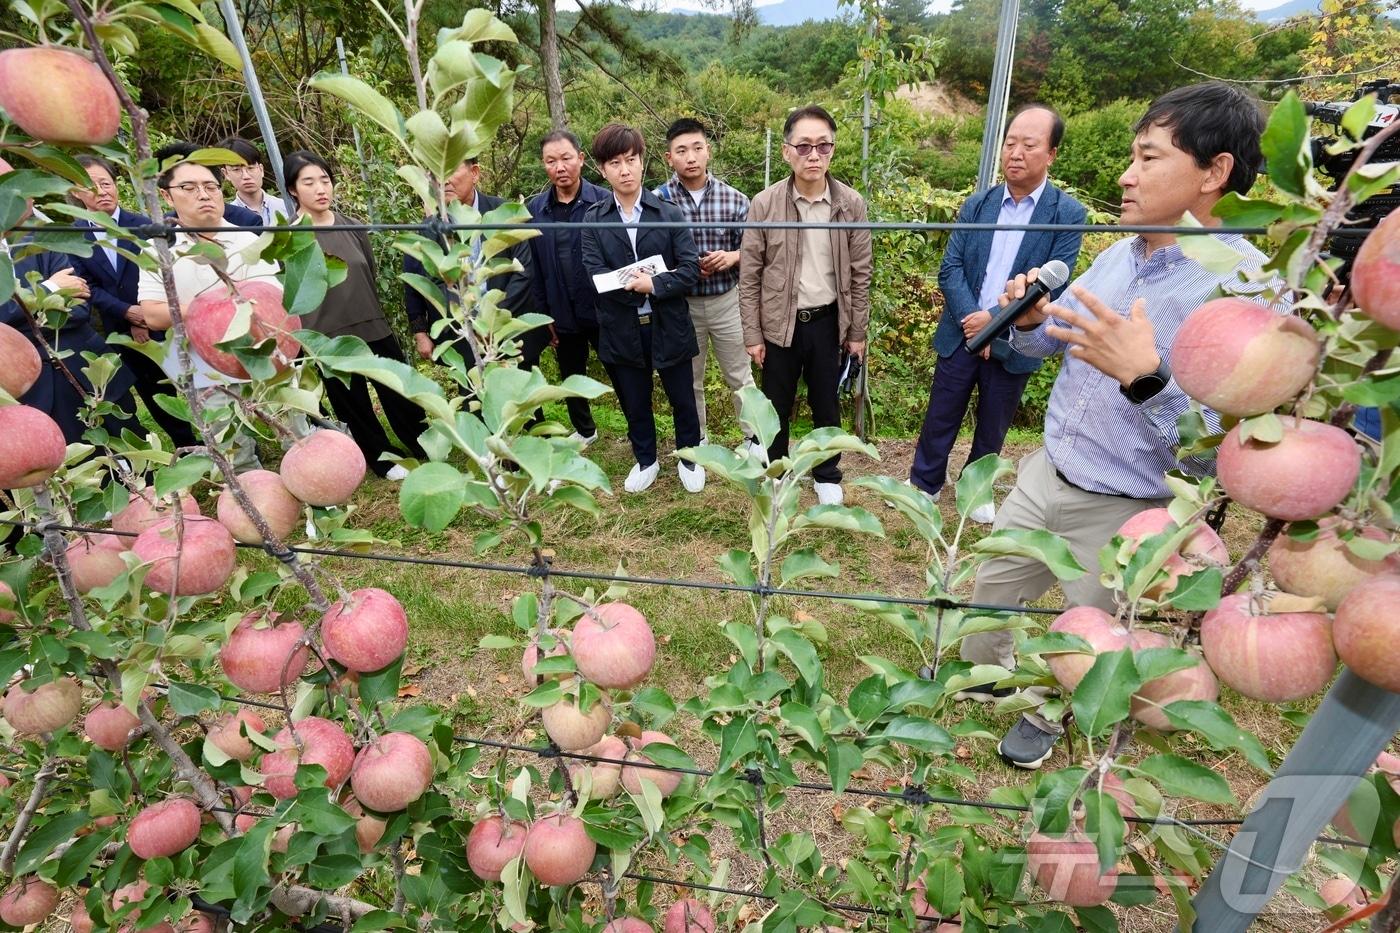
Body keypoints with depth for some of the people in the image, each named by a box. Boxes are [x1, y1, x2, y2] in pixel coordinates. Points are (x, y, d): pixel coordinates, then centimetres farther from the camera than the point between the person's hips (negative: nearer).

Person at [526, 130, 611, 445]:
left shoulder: (604, 202, -9)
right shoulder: (535, 209, 1)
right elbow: (534, 267, 4)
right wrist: (543, 314, 3)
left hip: (603, 311, -4)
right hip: (563, 315, 4)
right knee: (571, 378, 20)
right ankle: (584, 430, 41)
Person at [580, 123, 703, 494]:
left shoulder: (669, 214, -3)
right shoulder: (593, 220, 0)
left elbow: (691, 269, -11)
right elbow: (595, 277, -10)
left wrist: (653, 284, -23)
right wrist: (635, 283, -21)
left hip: (668, 325, -1)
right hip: (621, 329, 1)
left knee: (682, 399, 13)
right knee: (634, 404, 16)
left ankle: (689, 457, 37)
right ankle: (646, 460, 39)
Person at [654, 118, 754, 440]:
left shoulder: (735, 199, -5)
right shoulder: (658, 200, -8)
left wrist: (732, 257, -18)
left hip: (727, 301, 0)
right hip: (680, 303, 0)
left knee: (740, 377, 13)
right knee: (688, 382, 15)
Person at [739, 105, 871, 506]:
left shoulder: (852, 204, -6)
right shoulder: (764, 204, -10)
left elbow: (860, 274, 1)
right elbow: (749, 275, -5)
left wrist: (857, 331, 3)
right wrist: (752, 335, -5)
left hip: (828, 321, 1)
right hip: (779, 323, -1)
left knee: (826, 405, 14)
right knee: (776, 406, 13)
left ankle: (827, 474, 36)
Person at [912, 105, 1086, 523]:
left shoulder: (1068, 214, -6)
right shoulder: (977, 205, 2)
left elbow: (1052, 286, -11)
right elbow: (949, 269, -3)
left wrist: (994, 320, -18)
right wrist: (971, 319, -17)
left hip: (1014, 343, -1)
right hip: (962, 334, 2)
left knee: (993, 425, 14)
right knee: (940, 417, 10)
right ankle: (924, 483, 28)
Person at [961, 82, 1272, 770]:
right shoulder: (1116, 256, 2)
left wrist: (1145, 377, -41)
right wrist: (1031, 318, -8)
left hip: (1126, 513, -6)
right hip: (1044, 475, 7)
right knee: (991, 588, 23)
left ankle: (1048, 716, 47)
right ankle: (984, 675, 52)